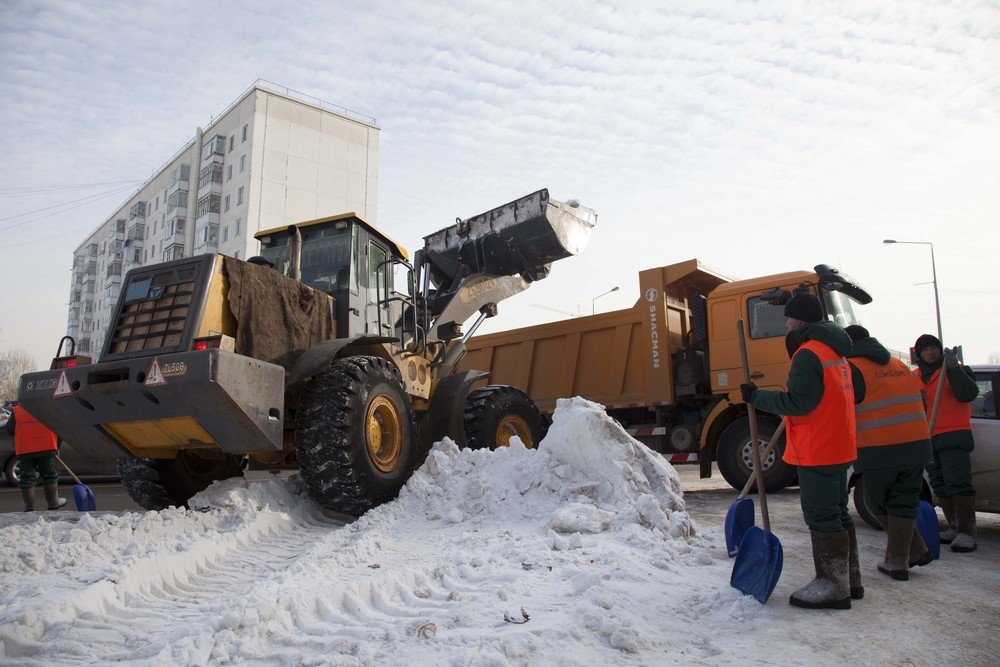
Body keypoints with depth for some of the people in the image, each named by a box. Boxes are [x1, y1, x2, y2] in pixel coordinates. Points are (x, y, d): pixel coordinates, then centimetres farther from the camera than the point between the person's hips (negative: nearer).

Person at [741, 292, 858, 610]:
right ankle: (849, 579, 26)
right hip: (839, 448, 10)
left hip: (817, 451, -10)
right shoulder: (834, 351, 16)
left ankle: (833, 586, 4)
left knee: (822, 517, -3)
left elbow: (798, 402, -22)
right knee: (837, 513, 17)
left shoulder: (808, 354, -17)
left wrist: (757, 397, -13)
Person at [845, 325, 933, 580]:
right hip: (916, 445, 6)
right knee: (904, 503, 13)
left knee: (877, 503, 13)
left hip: (878, 451, -6)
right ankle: (897, 561, 12)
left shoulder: (851, 369, -7)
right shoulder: (899, 365, 16)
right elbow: (919, 404, 22)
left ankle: (916, 550, 16)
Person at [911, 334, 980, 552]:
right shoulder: (914, 377, 17)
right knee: (940, 485, 7)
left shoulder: (956, 370, 3)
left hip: (954, 436, -6)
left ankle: (966, 532, -14)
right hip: (927, 439, 6)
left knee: (958, 483, -13)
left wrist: (954, 368, -20)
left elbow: (969, 394, -13)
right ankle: (955, 528, 14)